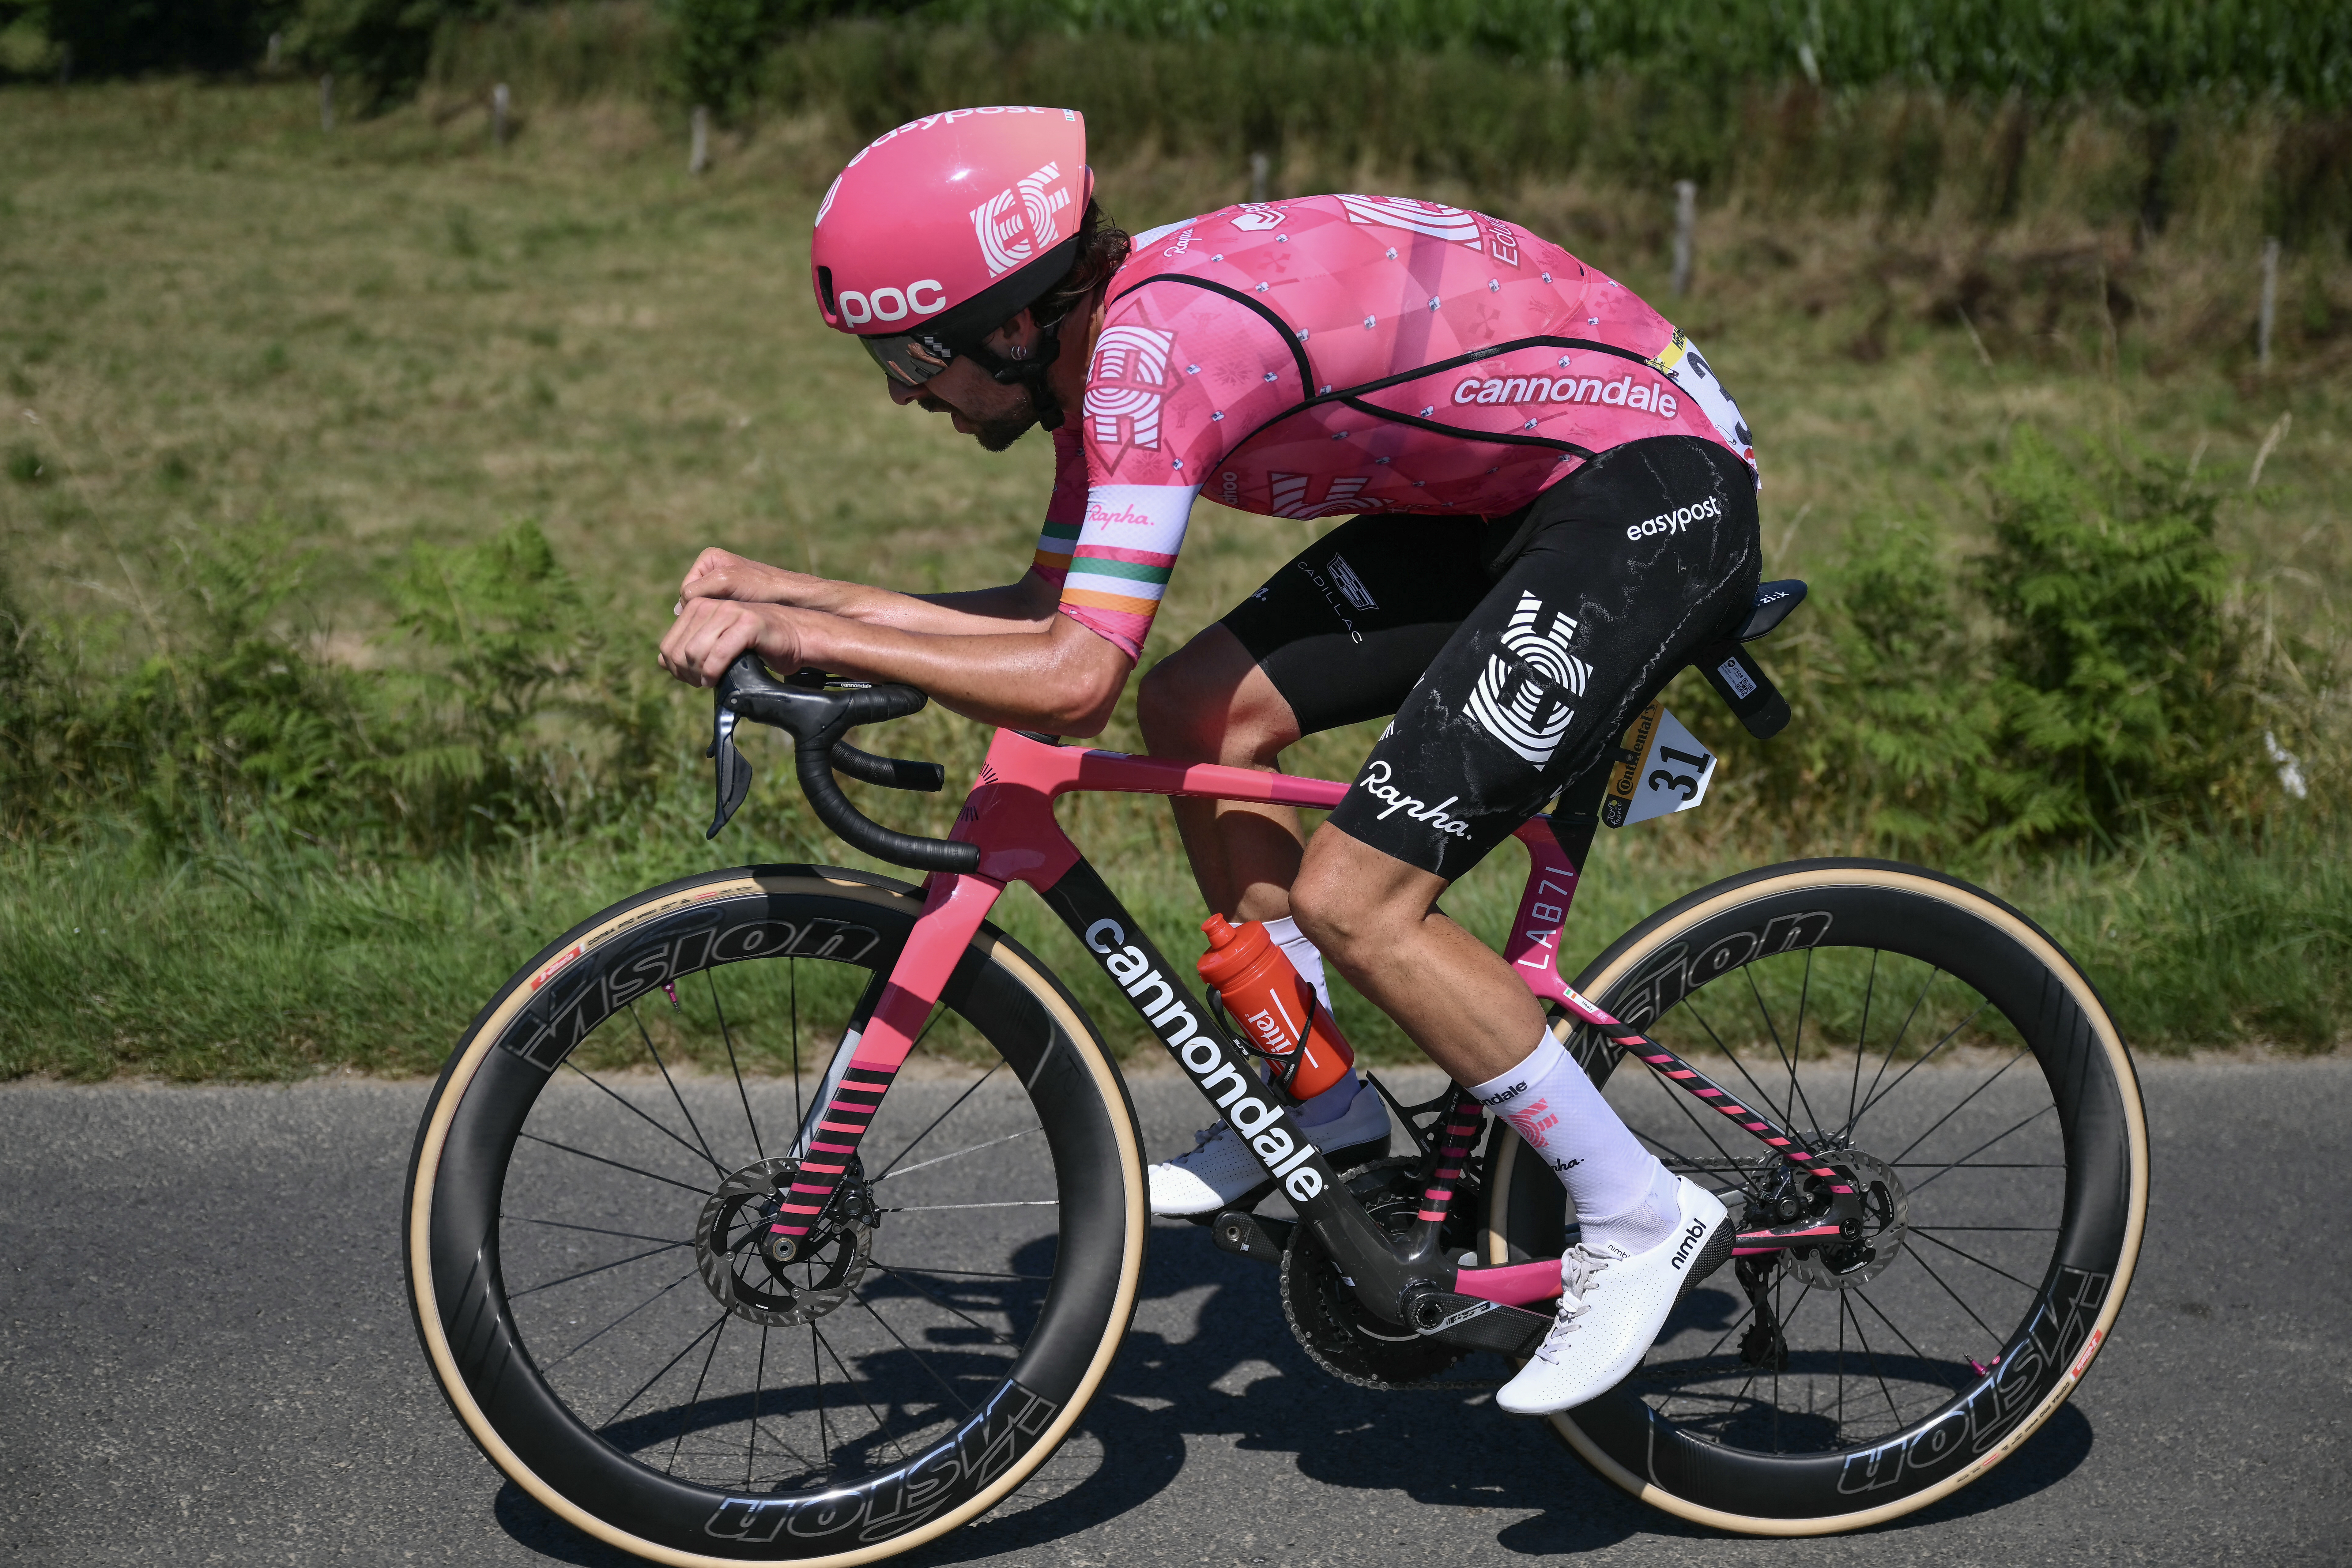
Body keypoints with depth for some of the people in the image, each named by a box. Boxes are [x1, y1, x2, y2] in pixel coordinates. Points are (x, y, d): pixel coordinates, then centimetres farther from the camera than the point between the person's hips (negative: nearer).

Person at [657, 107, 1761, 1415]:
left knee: (1351, 900, -13)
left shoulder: (1155, 346, -24)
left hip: (1659, 489, -10)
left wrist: (809, 636, -22)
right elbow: (1048, 615, 13)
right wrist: (785, 589, 8)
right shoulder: (1113, 336, 5)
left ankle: (1638, 1219, 0)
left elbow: (1074, 679, -29)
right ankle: (1316, 1098, 18)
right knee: (1196, 708, 5)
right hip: (1520, 485, 10)